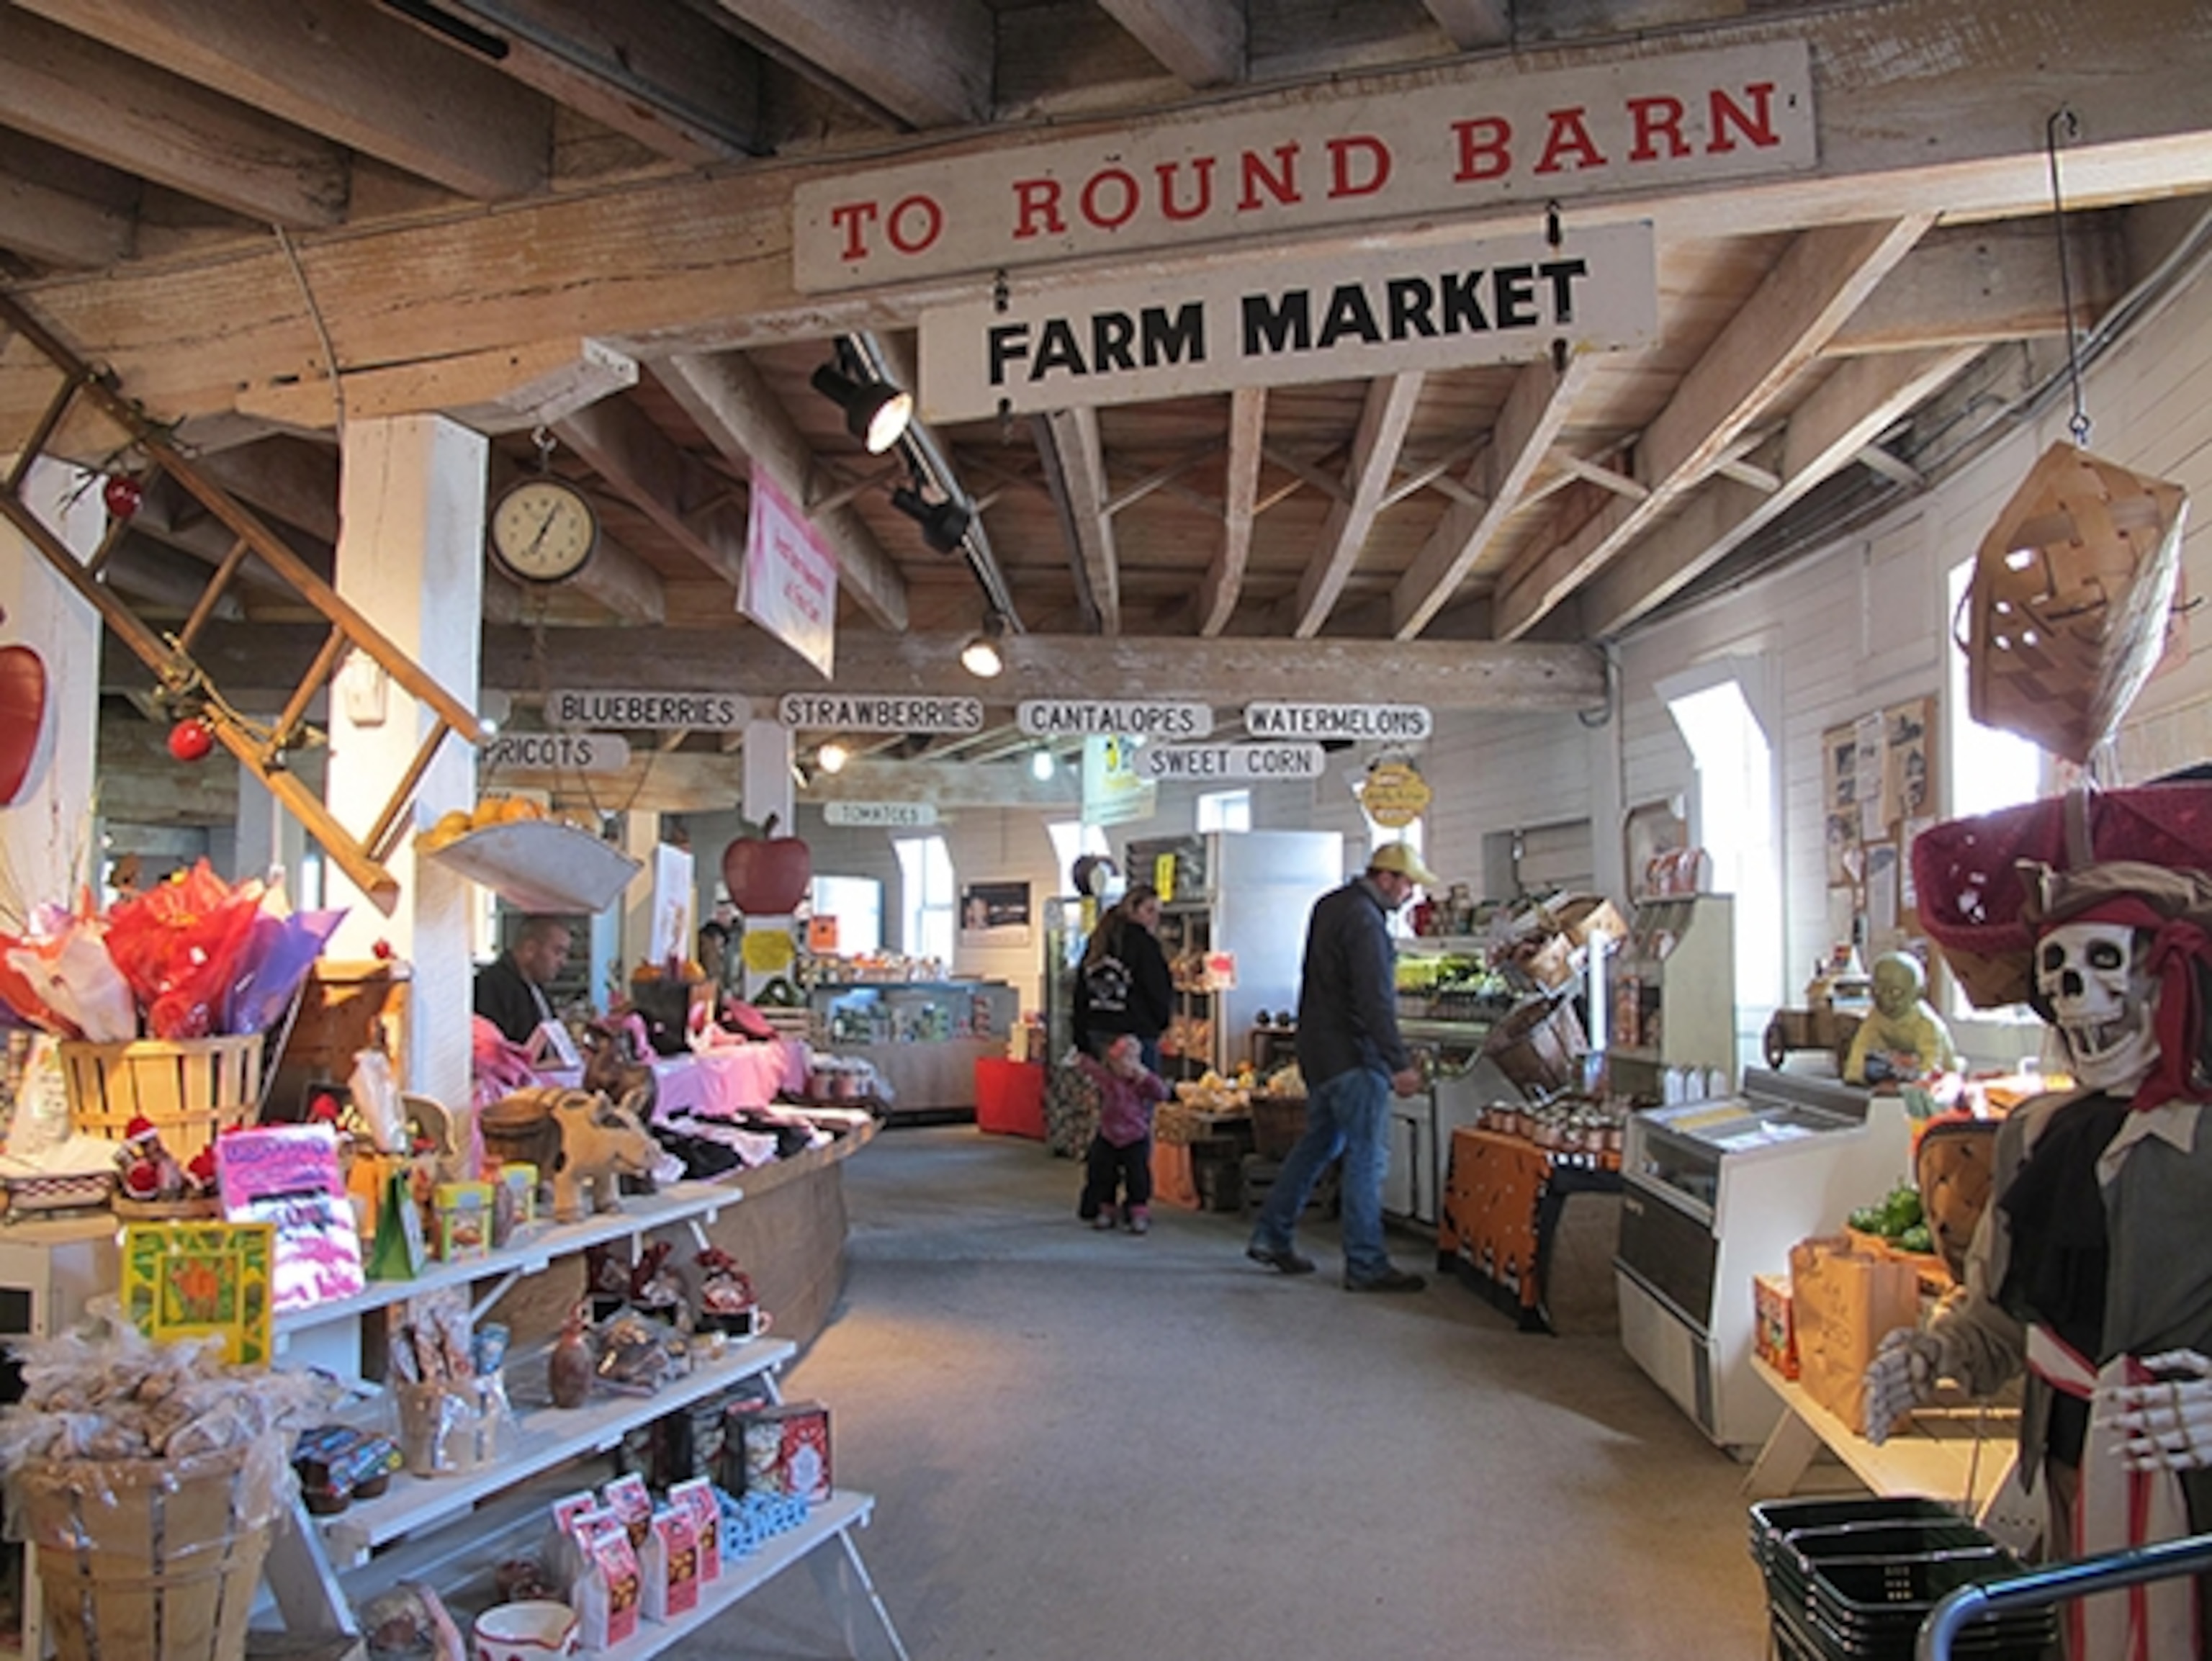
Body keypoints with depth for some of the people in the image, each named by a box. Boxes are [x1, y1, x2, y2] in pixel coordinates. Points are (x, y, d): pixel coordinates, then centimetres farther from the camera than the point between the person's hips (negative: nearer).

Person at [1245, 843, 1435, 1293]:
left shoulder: (1330, 905, 14)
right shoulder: (1364, 919, -17)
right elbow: (1375, 1000, -24)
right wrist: (1399, 1063, -24)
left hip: (1320, 1050, 10)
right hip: (1352, 1054, -10)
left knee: (1319, 1142, 18)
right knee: (1368, 1156, -4)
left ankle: (1270, 1236, 23)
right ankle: (1366, 1266, 0)